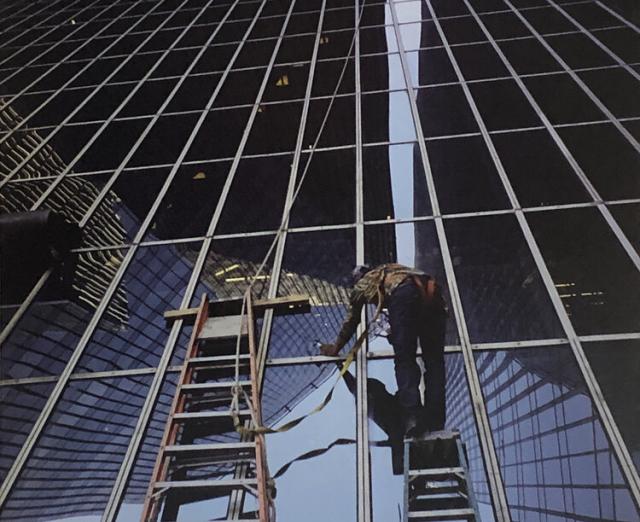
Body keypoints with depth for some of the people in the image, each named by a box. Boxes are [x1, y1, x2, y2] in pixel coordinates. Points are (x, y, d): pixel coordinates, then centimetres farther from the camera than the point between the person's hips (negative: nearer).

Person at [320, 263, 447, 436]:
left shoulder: (361, 285, 30)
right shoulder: (393, 269, 44)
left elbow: (351, 322, 38)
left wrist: (336, 348, 52)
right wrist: (396, 334, 66)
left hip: (402, 293, -4)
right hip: (430, 290, 5)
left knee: (404, 359, 0)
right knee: (434, 360, 6)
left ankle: (413, 415, -16)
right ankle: (436, 425, 1)